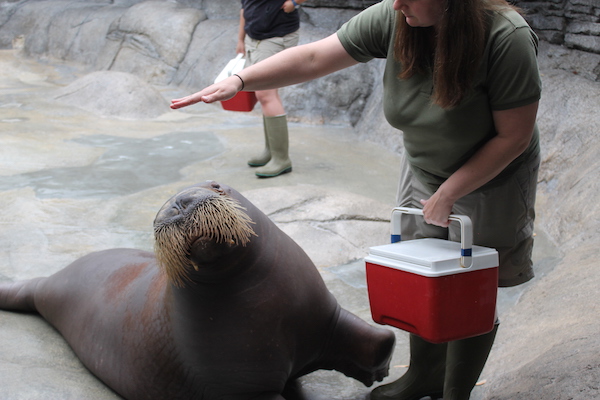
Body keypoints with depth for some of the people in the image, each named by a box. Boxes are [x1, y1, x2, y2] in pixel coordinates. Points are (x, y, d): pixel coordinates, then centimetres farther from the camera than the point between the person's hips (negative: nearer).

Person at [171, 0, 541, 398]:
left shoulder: (507, 39, -31)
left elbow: (513, 136, -24)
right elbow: (314, 58, -17)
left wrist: (448, 193, -22)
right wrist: (240, 80, -27)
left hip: (490, 179, -4)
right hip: (424, 172, 5)